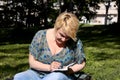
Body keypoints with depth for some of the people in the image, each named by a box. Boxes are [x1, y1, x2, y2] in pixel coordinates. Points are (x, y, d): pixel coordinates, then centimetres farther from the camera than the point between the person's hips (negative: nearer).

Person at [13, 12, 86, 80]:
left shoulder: (76, 42, -8)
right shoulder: (40, 36, -6)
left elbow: (81, 64, 5)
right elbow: (32, 62, -3)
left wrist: (68, 70, -15)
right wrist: (49, 67, -21)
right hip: (38, 74, 2)